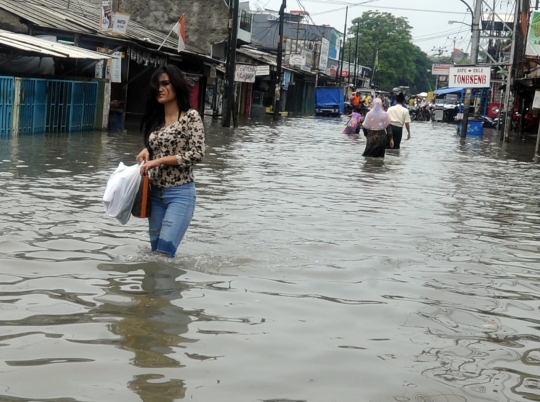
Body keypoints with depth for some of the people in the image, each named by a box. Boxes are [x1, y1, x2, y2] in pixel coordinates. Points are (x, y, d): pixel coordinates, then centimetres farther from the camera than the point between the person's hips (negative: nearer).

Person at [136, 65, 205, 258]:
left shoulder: (191, 116, -7)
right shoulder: (154, 119, 11)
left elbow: (197, 154, -15)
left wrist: (159, 160, -16)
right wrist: (147, 152, 1)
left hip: (180, 193, -7)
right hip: (155, 193, 7)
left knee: (164, 252, -15)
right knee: (156, 251, 11)